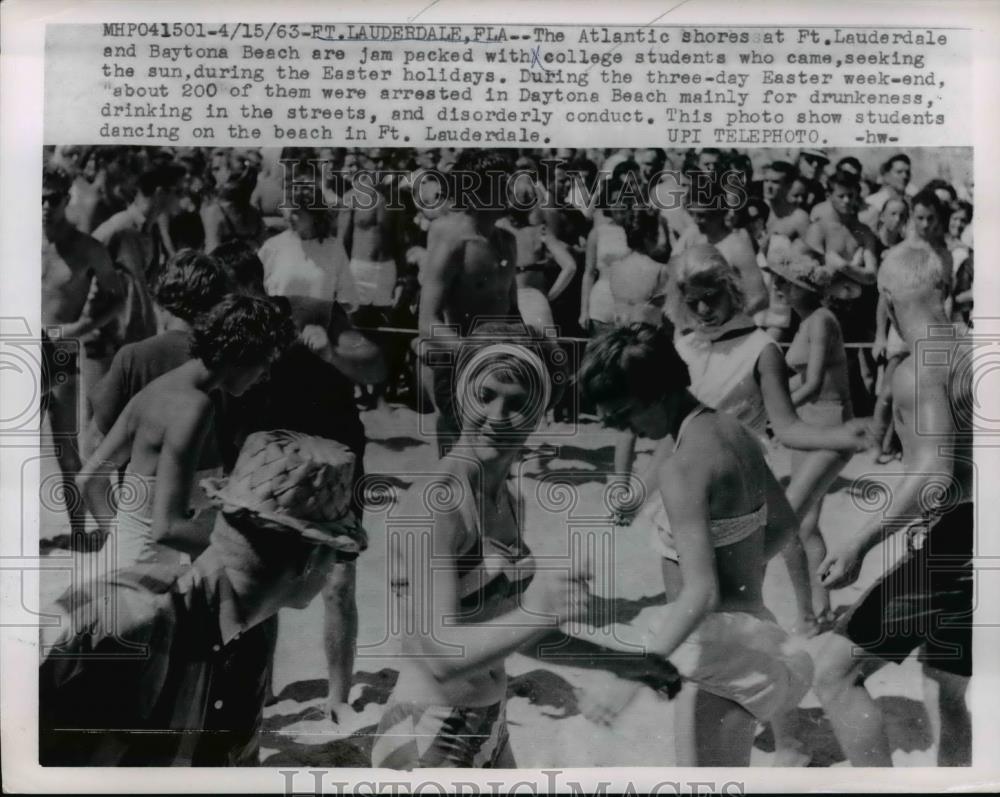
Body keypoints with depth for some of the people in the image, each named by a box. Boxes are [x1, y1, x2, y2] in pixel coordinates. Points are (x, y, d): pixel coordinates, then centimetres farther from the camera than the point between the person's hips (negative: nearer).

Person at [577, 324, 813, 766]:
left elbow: (701, 594, -30)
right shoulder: (732, 430, 5)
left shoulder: (681, 464, -23)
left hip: (717, 640, -10)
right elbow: (784, 525, 17)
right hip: (752, 616, 10)